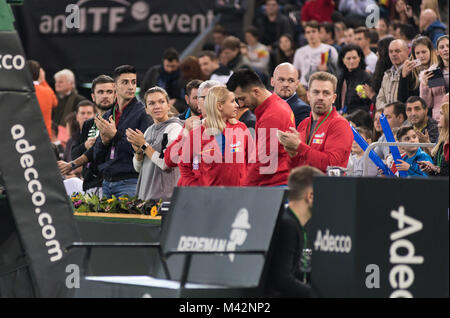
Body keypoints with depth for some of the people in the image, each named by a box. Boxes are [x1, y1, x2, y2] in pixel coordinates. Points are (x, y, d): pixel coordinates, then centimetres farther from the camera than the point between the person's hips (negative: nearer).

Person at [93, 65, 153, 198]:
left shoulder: (143, 113, -4)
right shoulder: (107, 116, 16)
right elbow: (97, 158, 16)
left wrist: (115, 135, -15)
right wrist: (104, 140, -5)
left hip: (130, 182, -6)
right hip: (107, 181, 6)